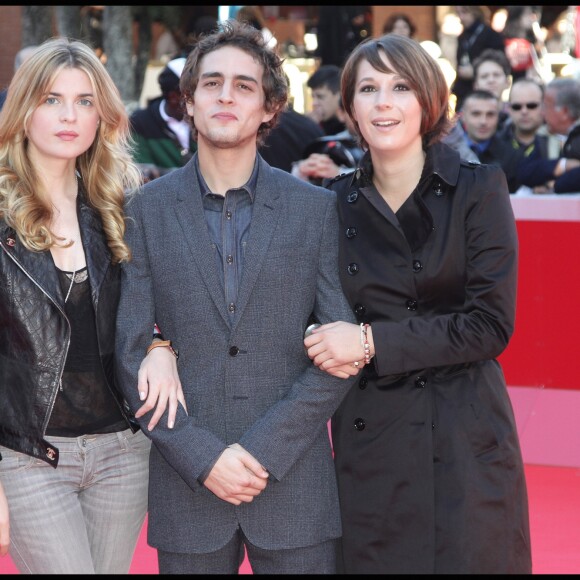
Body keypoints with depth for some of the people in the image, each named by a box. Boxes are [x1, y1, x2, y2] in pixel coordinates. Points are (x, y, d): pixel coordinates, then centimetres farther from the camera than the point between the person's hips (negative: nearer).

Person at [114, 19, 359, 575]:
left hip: (293, 483, 0)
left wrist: (262, 450, -10)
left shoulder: (317, 208, 3)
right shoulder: (147, 209, 3)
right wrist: (202, 457, -10)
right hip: (186, 484, 0)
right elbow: (131, 355, 0)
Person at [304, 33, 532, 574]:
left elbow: (490, 325, -9)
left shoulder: (478, 189, -3)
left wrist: (373, 343, -15)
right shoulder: (336, 202, 6)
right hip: (368, 442, 3)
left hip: (463, 442, -2)